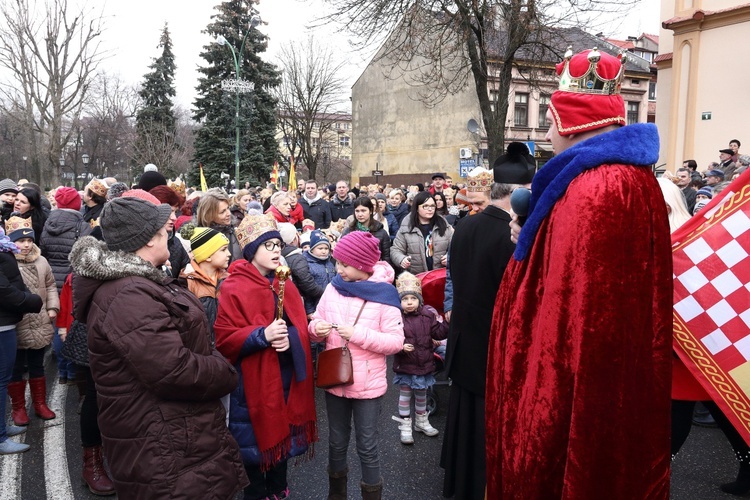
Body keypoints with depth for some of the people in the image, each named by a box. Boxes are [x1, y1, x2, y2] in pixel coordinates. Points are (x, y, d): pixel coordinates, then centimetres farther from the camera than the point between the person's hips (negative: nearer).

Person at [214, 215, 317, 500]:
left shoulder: (285, 284, 8)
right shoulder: (234, 288, -12)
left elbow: (299, 325, 9)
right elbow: (225, 339, -15)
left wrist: (290, 338, -13)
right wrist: (263, 335, -29)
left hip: (287, 375, 6)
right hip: (254, 379, -6)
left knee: (283, 433, 18)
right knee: (257, 439, 7)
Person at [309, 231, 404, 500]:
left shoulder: (384, 294, -13)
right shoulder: (333, 288, 0)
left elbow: (396, 342, -15)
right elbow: (315, 325, 8)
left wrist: (358, 334, -24)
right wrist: (316, 328, -16)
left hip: (368, 384, -4)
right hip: (334, 380, 4)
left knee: (367, 447, 8)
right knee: (337, 442, 20)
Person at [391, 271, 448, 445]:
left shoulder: (428, 315, -5)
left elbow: (438, 333, -2)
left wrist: (447, 323, -18)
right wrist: (401, 347, -31)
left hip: (424, 364, 4)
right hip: (405, 365, -3)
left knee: (421, 395, 22)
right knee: (405, 395, 10)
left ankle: (422, 421, 41)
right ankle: (405, 426, 25)